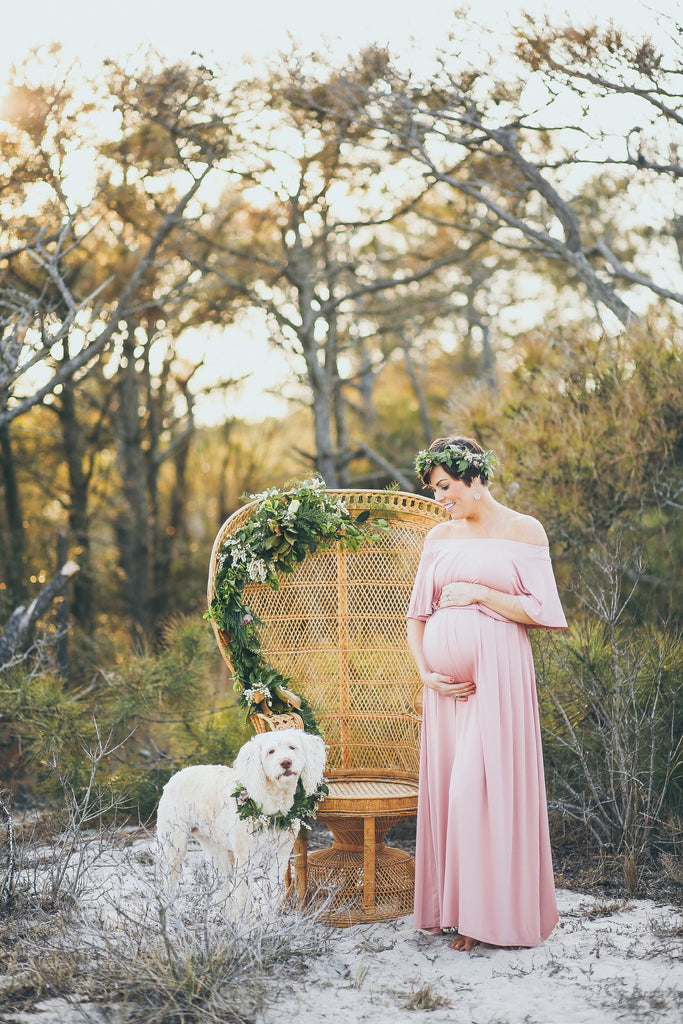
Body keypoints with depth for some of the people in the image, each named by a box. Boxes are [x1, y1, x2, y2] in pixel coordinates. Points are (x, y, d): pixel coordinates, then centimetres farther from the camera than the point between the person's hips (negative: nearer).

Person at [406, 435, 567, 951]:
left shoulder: (523, 530, 1)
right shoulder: (440, 537, 13)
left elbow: (542, 612, -5)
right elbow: (417, 615, 15)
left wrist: (478, 593, -9)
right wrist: (425, 673, 1)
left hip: (499, 671, -4)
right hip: (446, 680, 4)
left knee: (484, 786, -8)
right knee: (446, 786, 3)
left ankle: (491, 912, 3)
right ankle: (451, 906, 12)